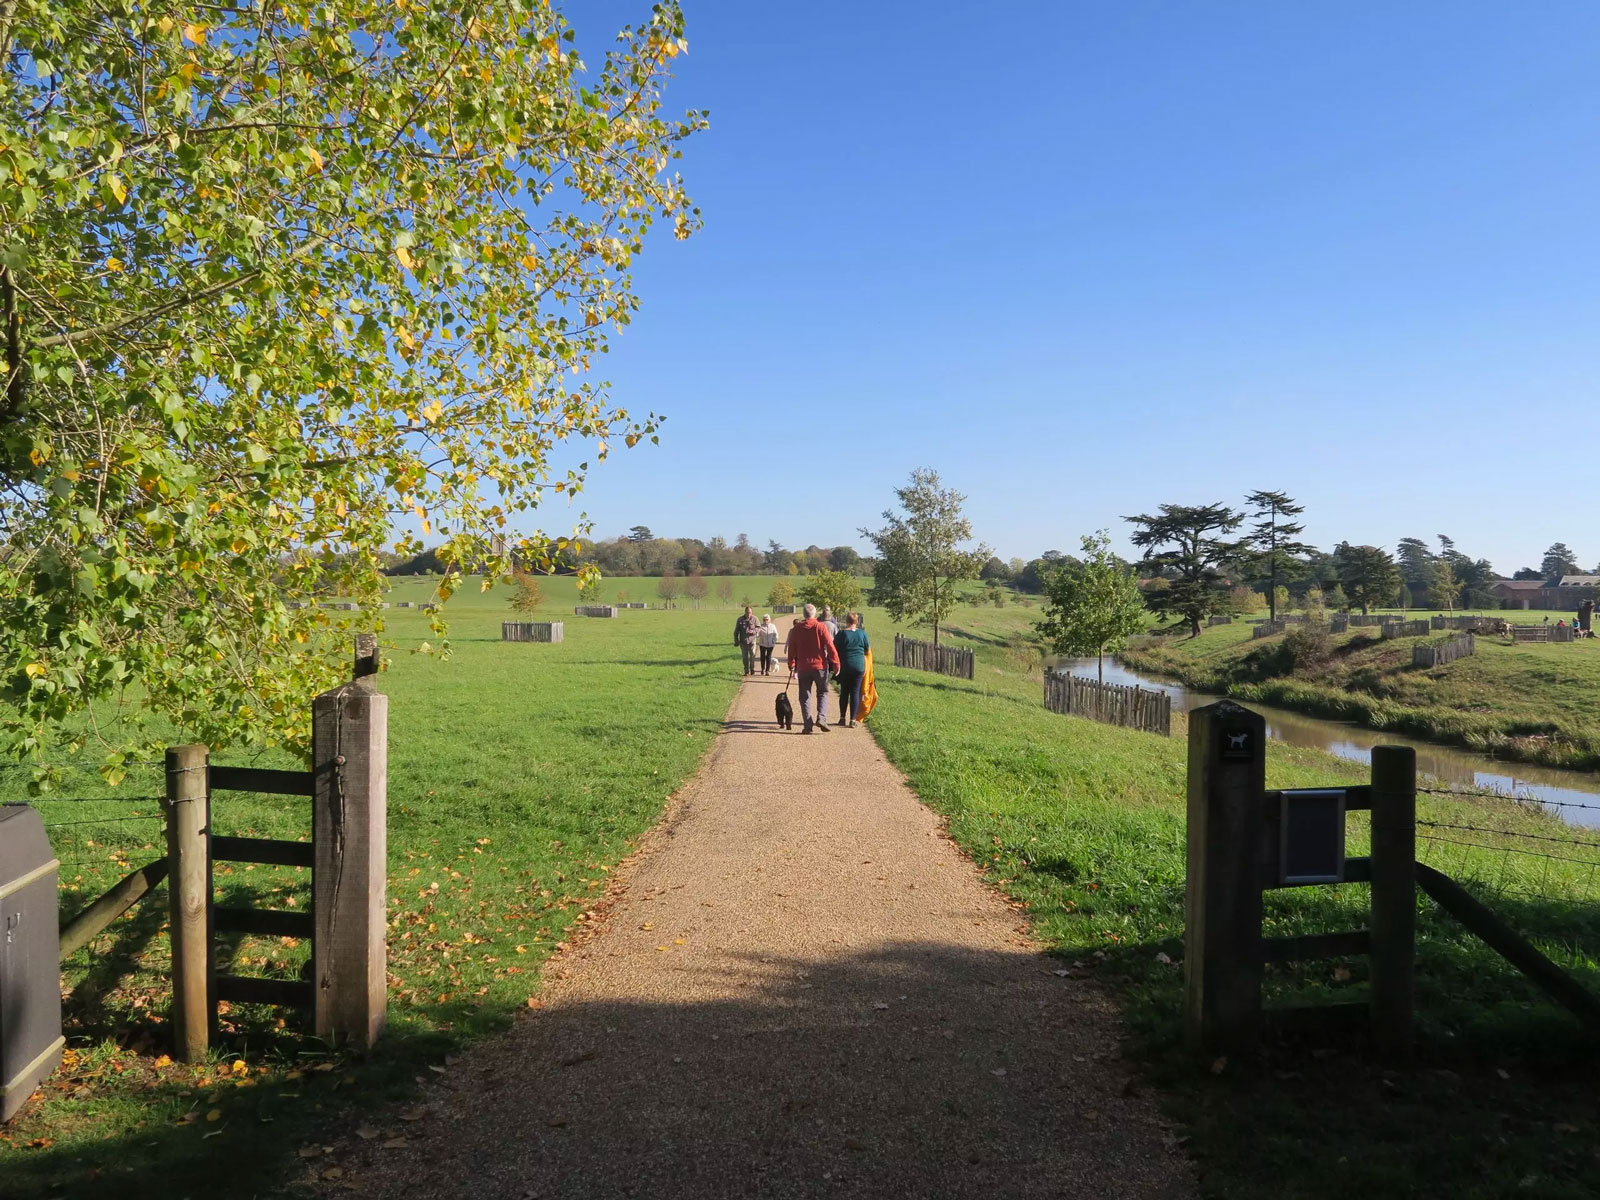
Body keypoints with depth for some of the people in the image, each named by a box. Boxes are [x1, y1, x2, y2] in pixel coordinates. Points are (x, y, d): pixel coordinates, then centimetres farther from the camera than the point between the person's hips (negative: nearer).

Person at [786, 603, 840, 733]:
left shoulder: (796, 629, 1)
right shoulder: (821, 627, -7)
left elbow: (792, 649, 6)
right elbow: (830, 646, -9)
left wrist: (792, 665, 16)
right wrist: (836, 663, -4)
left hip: (803, 667, 2)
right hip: (820, 666, -2)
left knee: (805, 696, 8)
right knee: (822, 693, 12)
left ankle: (807, 725, 4)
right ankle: (821, 718, -8)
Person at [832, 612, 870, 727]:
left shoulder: (842, 633, -7)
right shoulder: (862, 633, -1)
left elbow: (835, 649, -4)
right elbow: (867, 649, 7)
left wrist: (836, 665, 11)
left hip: (845, 666, -1)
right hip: (859, 666, 1)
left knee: (844, 692, 12)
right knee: (855, 693, 3)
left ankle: (843, 718, 17)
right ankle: (852, 720, -2)